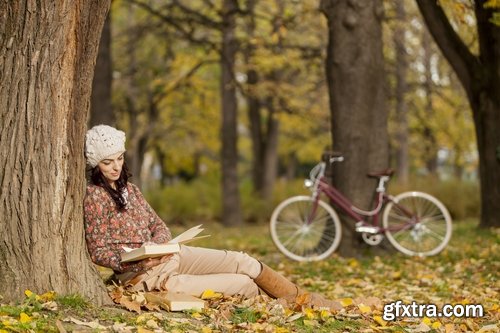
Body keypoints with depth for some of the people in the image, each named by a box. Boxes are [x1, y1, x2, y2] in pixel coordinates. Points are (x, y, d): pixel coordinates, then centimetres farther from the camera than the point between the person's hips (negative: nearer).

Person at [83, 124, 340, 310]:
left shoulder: (127, 188, 11)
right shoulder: (95, 196, -12)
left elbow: (158, 225, 13)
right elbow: (98, 252, -13)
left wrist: (158, 245, -11)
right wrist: (139, 259, -27)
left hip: (168, 255, 7)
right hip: (148, 275, -7)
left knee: (241, 261, -5)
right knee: (243, 284, -14)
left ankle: (306, 300, 6)